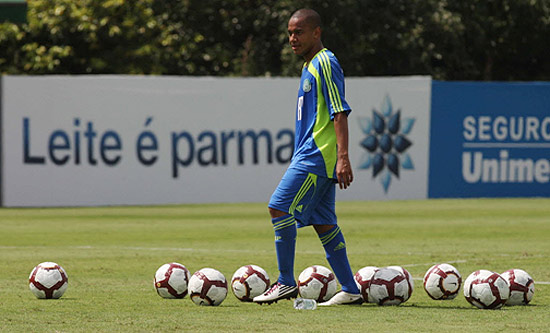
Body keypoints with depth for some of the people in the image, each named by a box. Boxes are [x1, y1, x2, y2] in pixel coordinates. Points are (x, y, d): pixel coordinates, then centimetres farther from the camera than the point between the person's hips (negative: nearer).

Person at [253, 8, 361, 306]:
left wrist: (343, 157, -24)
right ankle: (350, 291, 9)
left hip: (316, 156, -10)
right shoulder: (310, 66, 20)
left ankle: (286, 283, -8)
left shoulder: (325, 63, -10)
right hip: (312, 157, 10)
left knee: (280, 207, -13)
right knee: (323, 222, 9)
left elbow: (339, 113, -17)